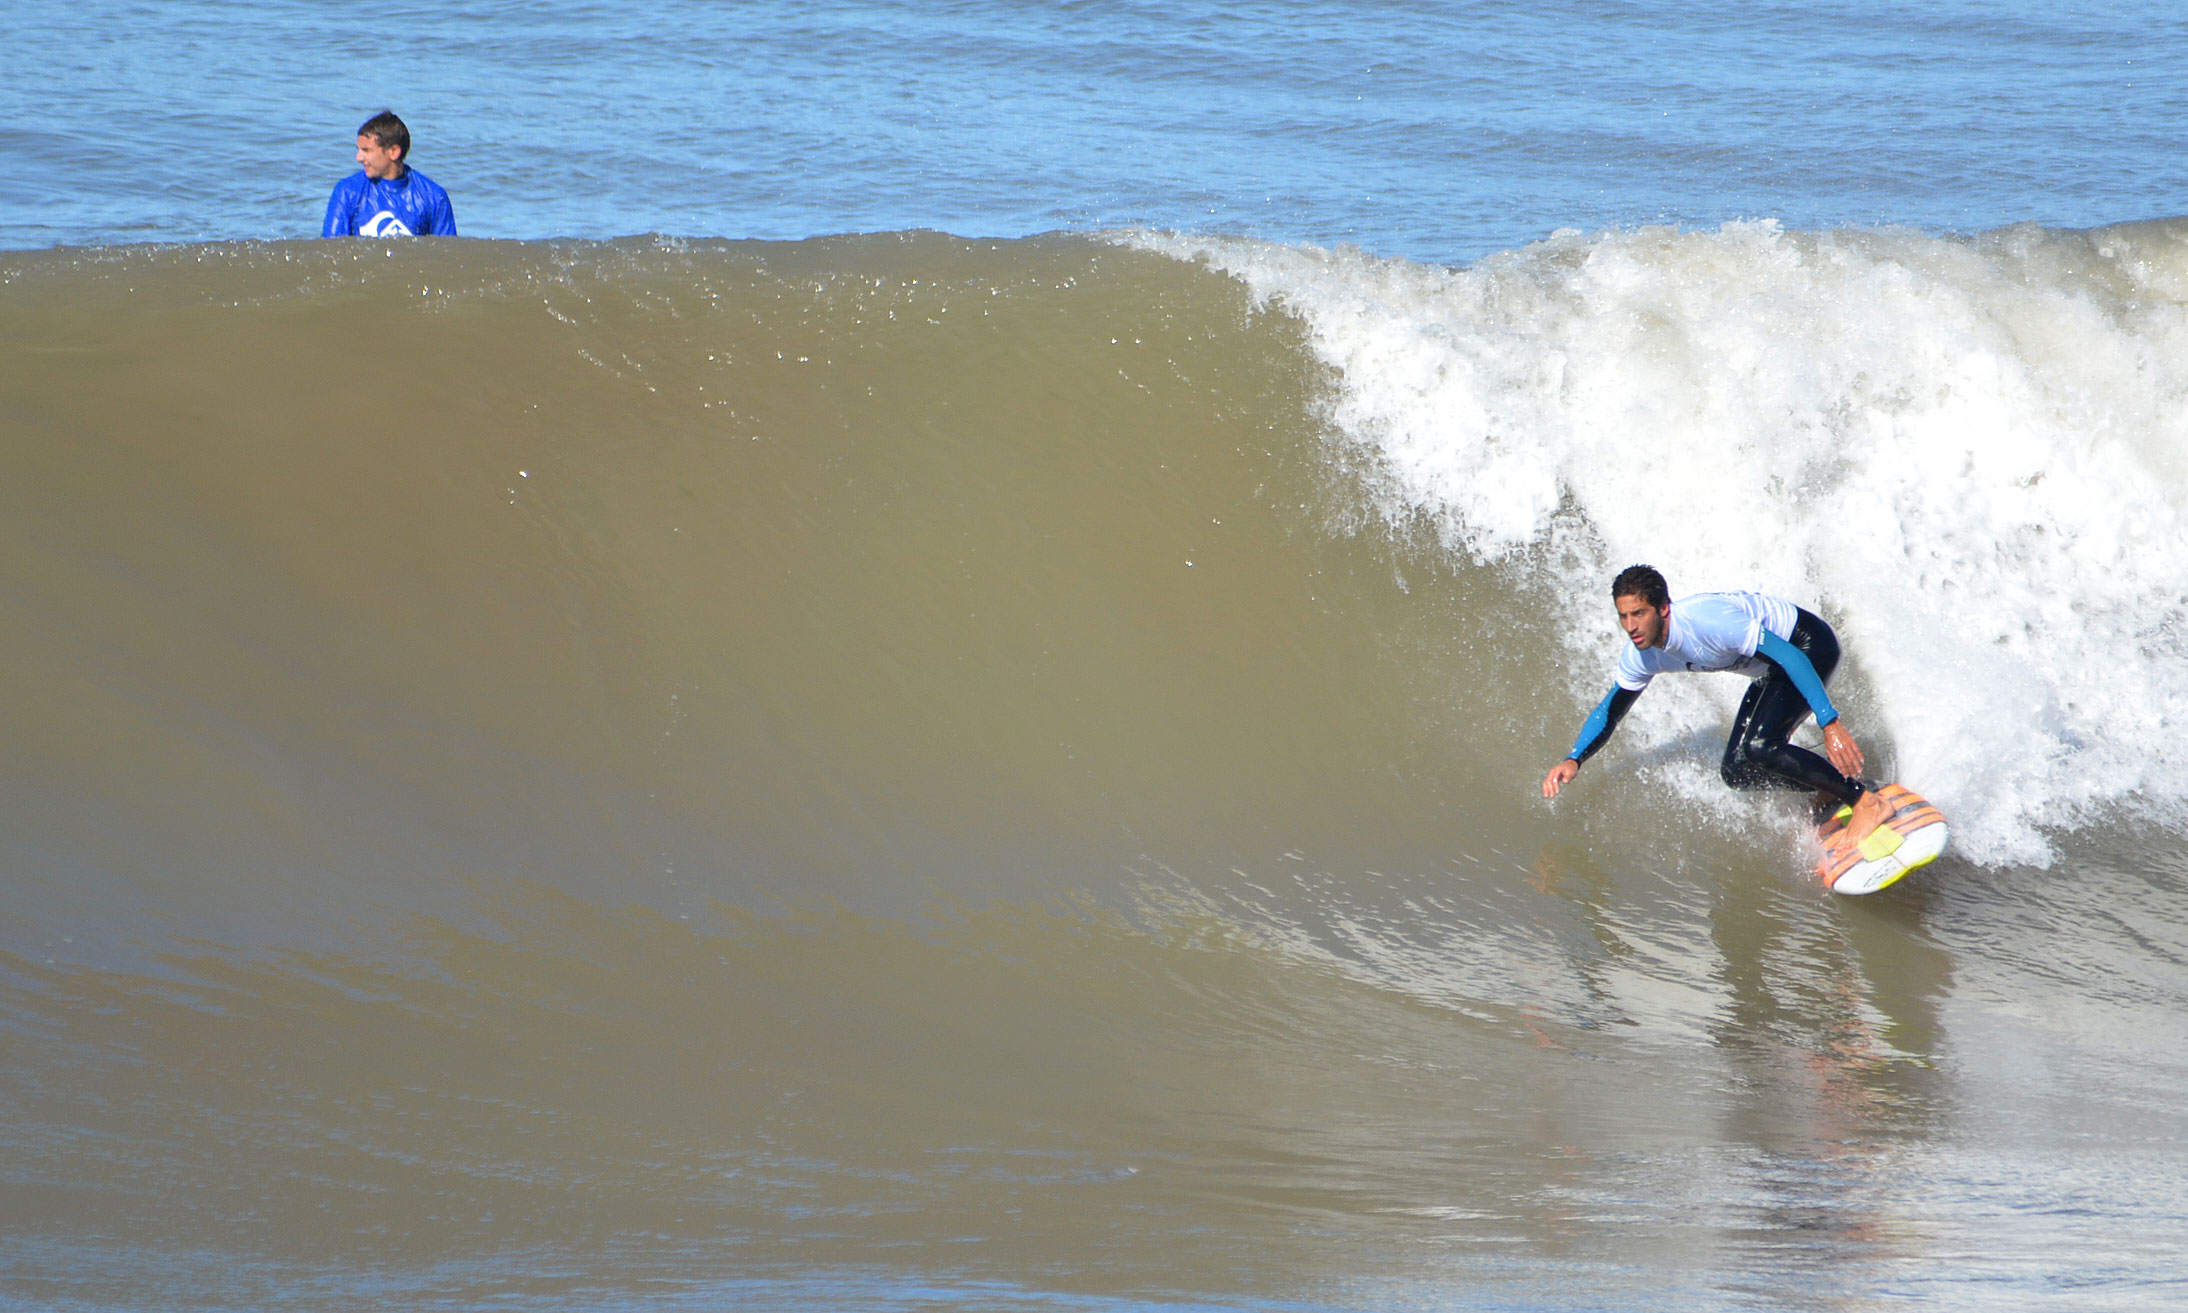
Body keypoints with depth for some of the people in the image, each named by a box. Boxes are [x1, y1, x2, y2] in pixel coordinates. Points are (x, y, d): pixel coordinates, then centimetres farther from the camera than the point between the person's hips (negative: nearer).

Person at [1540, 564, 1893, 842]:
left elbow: (1791, 657, -34)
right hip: (1771, 674, 9)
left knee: (1760, 746, -27)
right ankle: (1833, 791, 14)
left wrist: (1830, 724, -40)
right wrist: (1573, 761, -10)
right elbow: (1609, 712, 7)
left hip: (1808, 645, -9)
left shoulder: (1707, 619, -34)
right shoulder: (1640, 657, -9)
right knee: (1739, 772, 0)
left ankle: (1866, 801, -20)